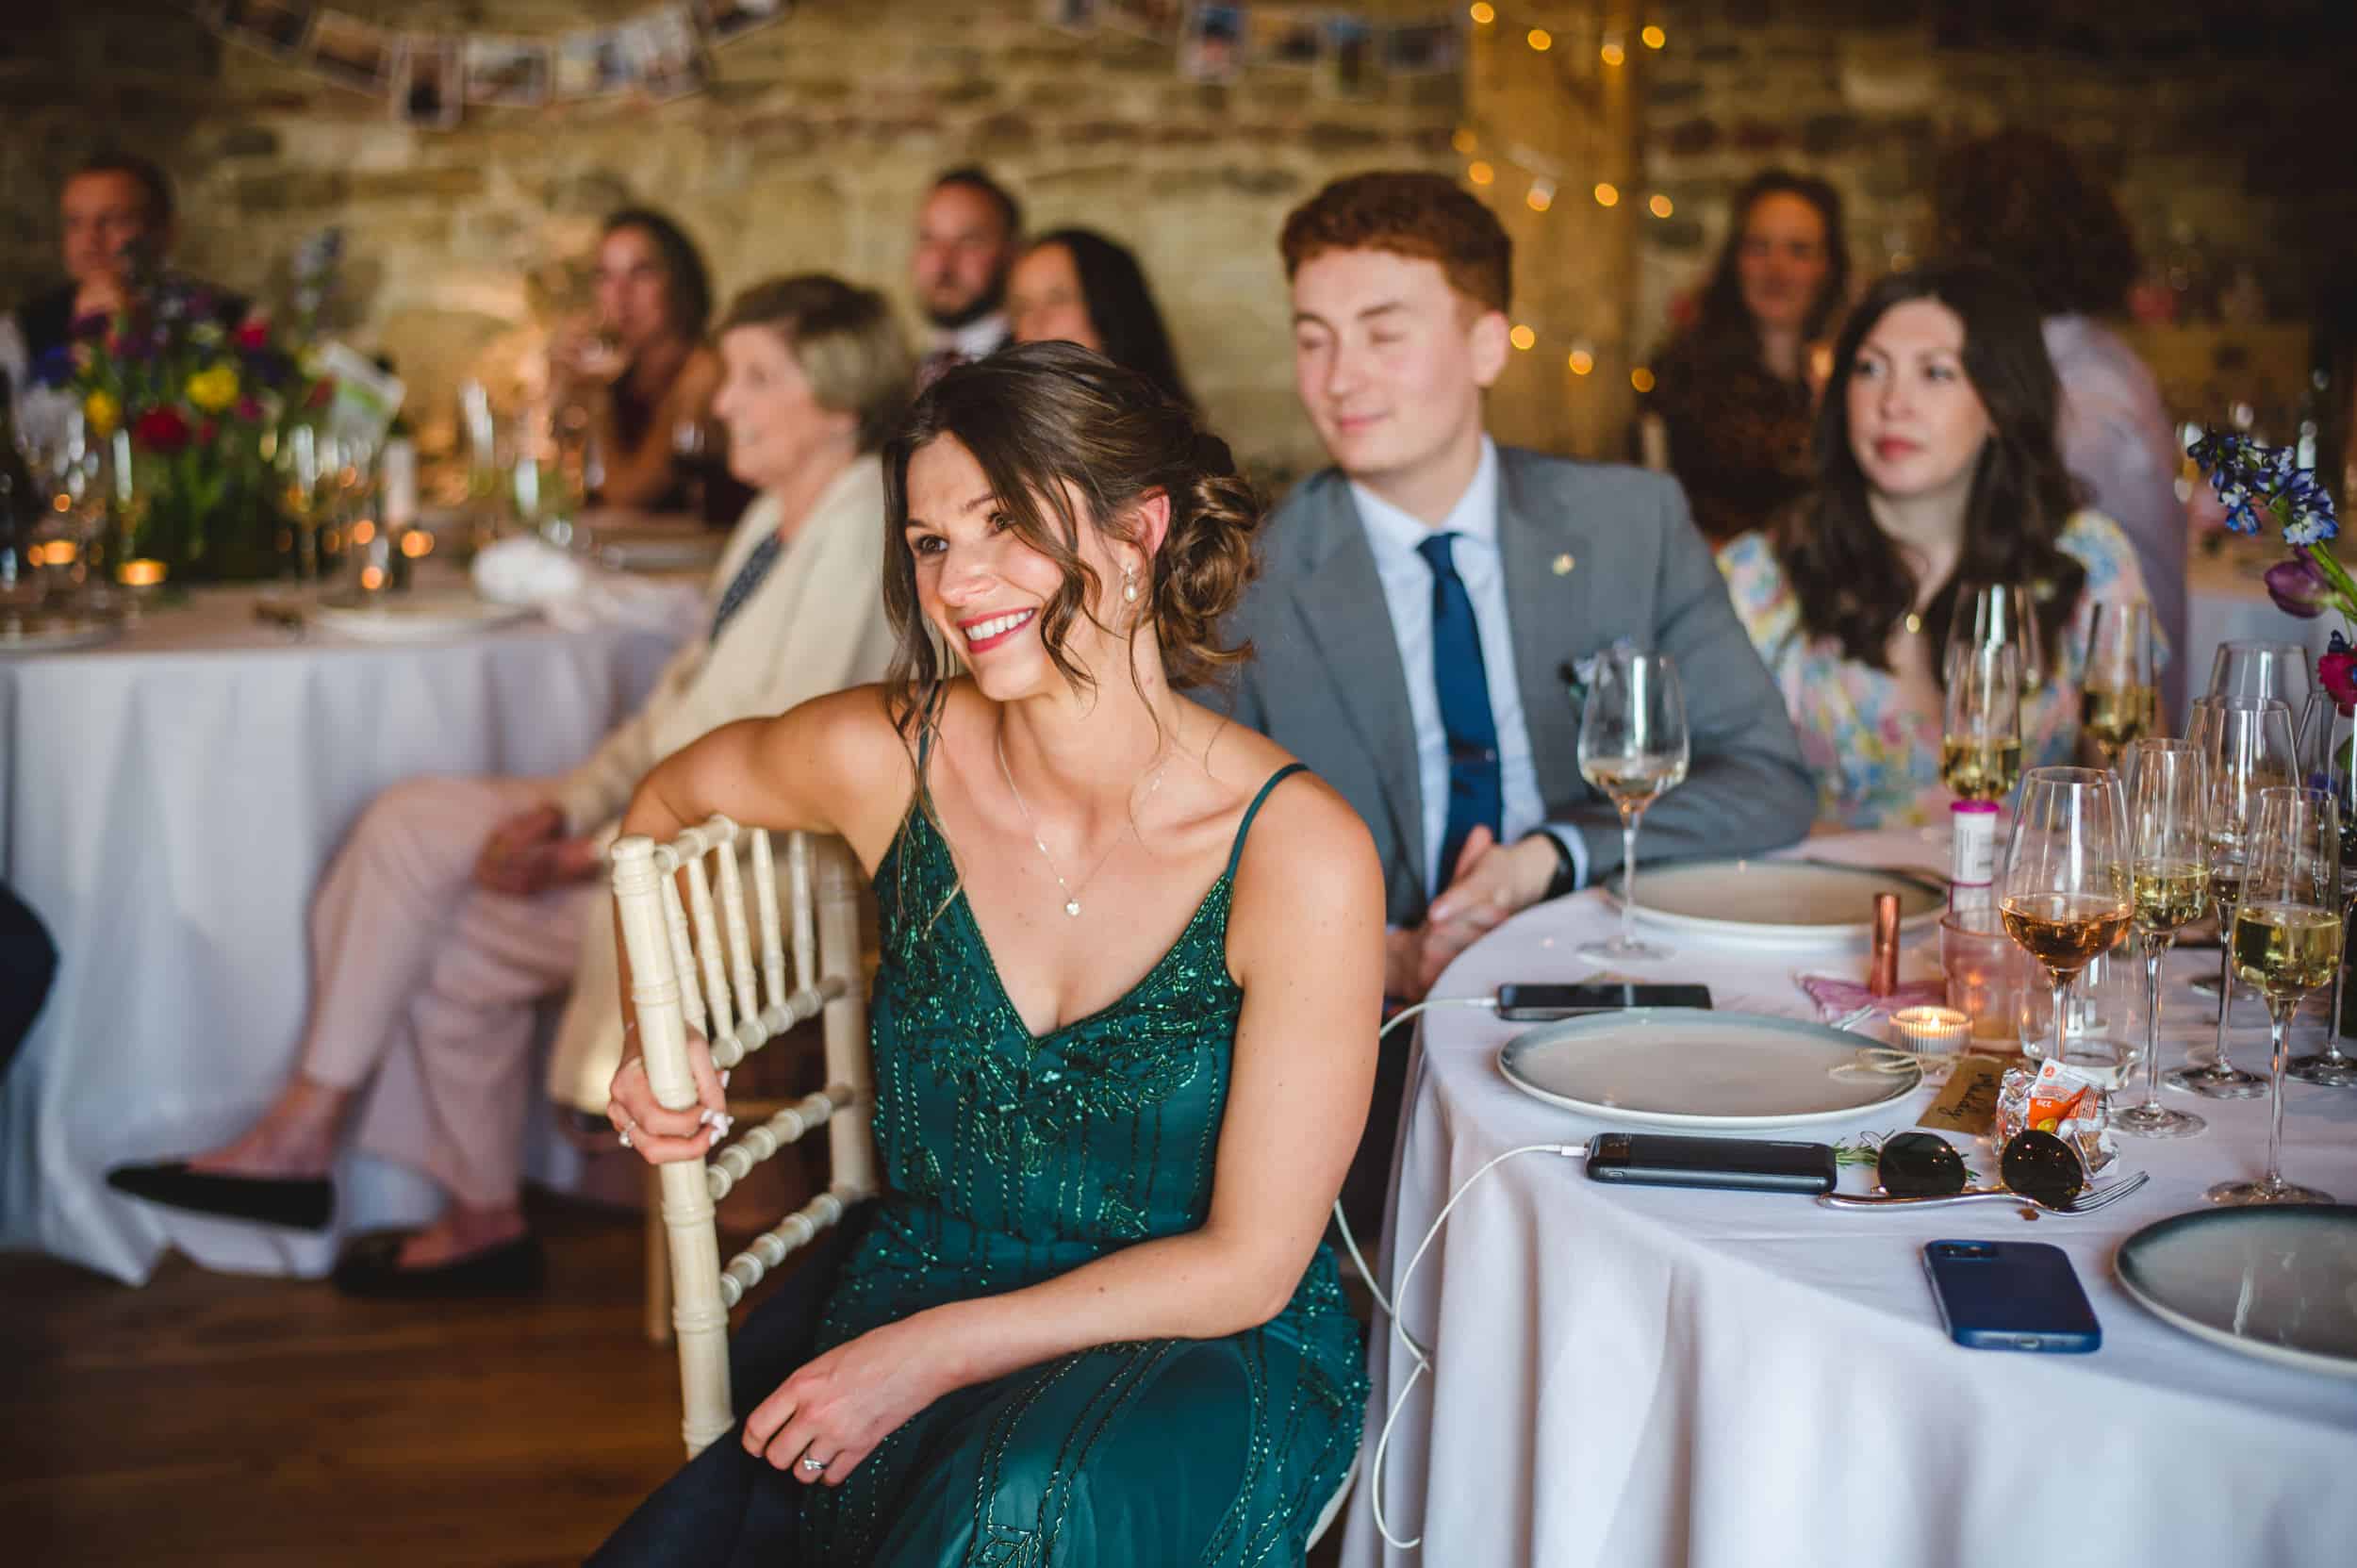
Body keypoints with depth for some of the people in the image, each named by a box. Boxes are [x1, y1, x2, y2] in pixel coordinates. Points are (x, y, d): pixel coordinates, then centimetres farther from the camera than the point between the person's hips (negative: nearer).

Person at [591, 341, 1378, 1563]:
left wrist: (936, 1351, -18)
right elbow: (669, 798, 18)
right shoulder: (888, 759, -7)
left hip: (1198, 1357, -3)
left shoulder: (1298, 851, -16)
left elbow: (1248, 1266, -13)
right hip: (905, 1311, 3)